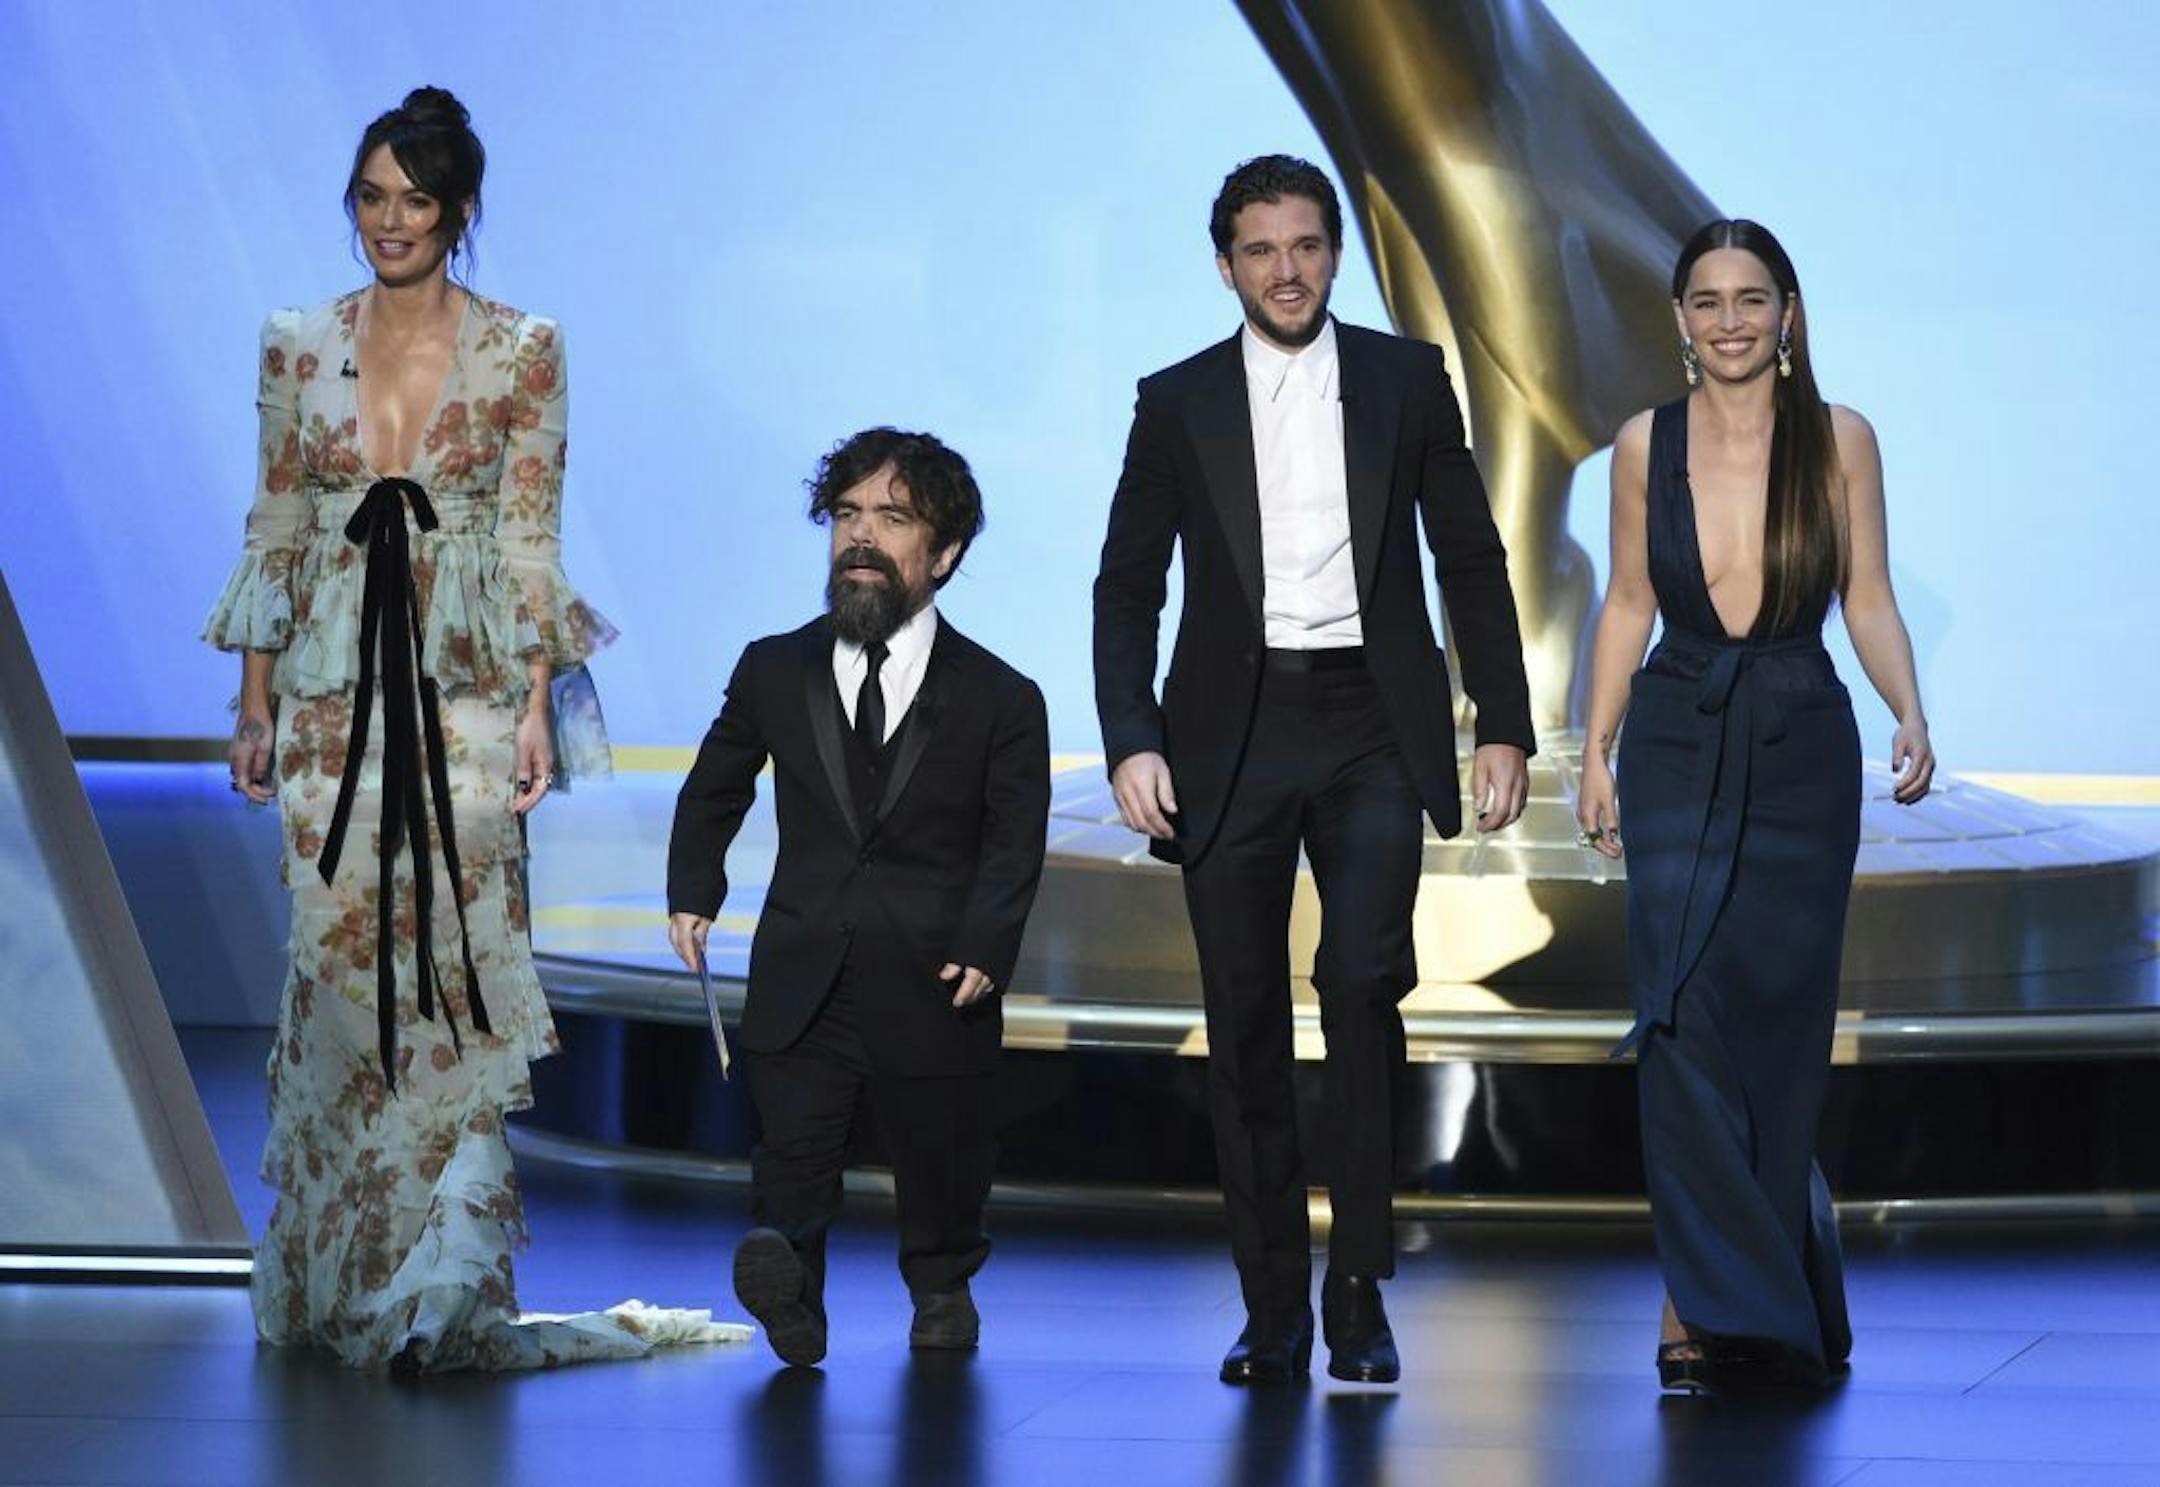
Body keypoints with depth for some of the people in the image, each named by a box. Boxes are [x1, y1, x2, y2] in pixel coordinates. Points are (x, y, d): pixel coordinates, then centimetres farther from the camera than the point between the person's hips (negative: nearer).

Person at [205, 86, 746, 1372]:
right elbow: (276, 533, 10)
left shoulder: (522, 351, 1)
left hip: (464, 687, -2)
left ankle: (446, 1281, -9)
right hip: (334, 690, 2)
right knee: (336, 966, 3)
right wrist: (257, 706, 6)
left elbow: (532, 541, -1)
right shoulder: (299, 348, 7)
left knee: (458, 968, -9)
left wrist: (536, 708, -8)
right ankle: (334, 1277, 14)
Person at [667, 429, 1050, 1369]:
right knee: (792, 1164, -8)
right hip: (801, 979, 0)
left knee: (941, 1176, 5)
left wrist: (985, 946, -13)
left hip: (933, 991, 0)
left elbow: (1014, 843, 0)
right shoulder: (775, 672, 7)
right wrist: (693, 892, 10)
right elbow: (713, 789, 21)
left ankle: (943, 1292, 19)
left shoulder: (999, 701, 1)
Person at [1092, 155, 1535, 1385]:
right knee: (1247, 1025, 2)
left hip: (1372, 729, -1)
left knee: (1364, 983, -17)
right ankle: (1274, 1308, 10)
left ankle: (1361, 1290, -8)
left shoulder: (1408, 379, 7)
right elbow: (1129, 585, 6)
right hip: (1231, 739, 1)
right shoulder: (1178, 404, 7)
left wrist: (1504, 725, 2)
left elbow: (1471, 558, 9)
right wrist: (1133, 742, -7)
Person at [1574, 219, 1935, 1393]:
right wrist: (1593, 754, 6)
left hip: (1802, 753, 0)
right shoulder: (1646, 446, 2)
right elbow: (1628, 604, 9)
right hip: (1676, 751, 0)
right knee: (1682, 1013, -11)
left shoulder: (1840, 440, -1)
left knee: (1778, 1021, 4)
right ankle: (1724, 1301, -10)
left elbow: (1869, 600, 2)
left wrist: (1910, 718, -14)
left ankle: (1709, 1303, 18)